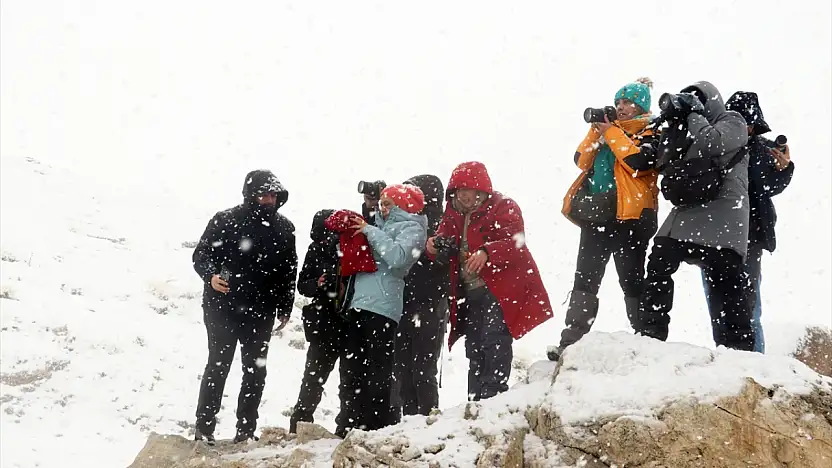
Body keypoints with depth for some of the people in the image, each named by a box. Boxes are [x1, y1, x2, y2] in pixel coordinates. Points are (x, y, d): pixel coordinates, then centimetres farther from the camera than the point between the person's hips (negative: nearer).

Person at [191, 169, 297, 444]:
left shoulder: (283, 228, 4)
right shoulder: (225, 221, -7)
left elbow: (289, 270, 11)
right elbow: (201, 255, -4)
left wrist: (285, 307, 10)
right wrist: (211, 275, -23)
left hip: (261, 312, 4)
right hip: (223, 307, -4)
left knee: (255, 370, 7)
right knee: (218, 366, 0)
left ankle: (246, 430, 16)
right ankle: (204, 428, 8)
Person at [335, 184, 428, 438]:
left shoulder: (412, 228, 3)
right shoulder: (384, 226, 27)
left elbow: (397, 256, -17)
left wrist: (370, 231, -9)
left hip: (382, 306, -8)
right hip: (359, 302, 8)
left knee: (376, 367, -7)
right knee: (351, 366, 7)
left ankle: (375, 425, -4)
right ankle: (348, 423, 12)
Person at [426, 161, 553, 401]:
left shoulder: (503, 208, -7)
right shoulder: (453, 213, 13)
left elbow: (515, 243, -20)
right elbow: (446, 244, 15)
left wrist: (486, 253, -38)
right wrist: (436, 246, -10)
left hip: (500, 289, -7)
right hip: (470, 292, 7)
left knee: (494, 343, -18)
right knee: (474, 347, 12)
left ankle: (493, 395, -18)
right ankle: (475, 400, 20)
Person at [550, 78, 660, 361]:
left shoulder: (649, 132, 1)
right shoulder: (607, 128, 20)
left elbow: (641, 162, -18)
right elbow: (581, 161, 11)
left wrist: (612, 133, -11)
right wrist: (596, 132, -1)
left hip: (629, 214, -6)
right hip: (596, 213, 6)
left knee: (632, 279, -2)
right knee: (585, 279, 2)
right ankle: (571, 342, 2)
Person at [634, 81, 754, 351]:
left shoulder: (732, 121, 8)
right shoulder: (688, 131, 25)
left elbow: (712, 143, -14)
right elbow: (665, 166, 12)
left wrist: (694, 115, 0)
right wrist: (673, 124, 6)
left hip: (722, 214, -6)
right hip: (687, 210, 6)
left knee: (726, 282, -9)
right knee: (658, 266, -5)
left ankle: (739, 349, -7)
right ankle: (649, 336, -3)